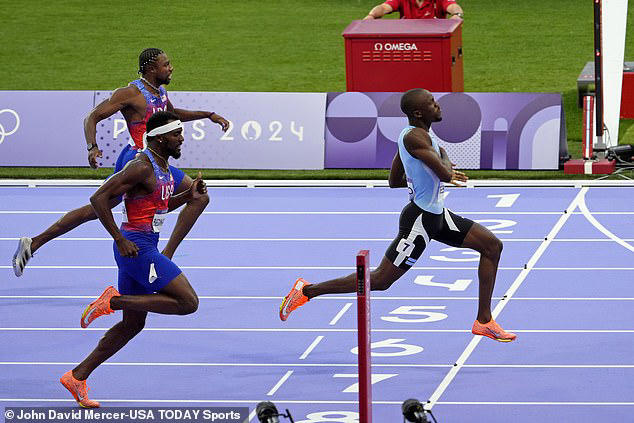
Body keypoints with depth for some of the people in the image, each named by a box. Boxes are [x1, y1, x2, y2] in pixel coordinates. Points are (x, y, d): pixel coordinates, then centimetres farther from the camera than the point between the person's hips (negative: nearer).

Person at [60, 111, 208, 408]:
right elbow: (99, 198, -20)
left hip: (143, 247, 10)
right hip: (136, 247, -10)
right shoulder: (142, 167, -16)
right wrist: (121, 240, -20)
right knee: (188, 302, -13)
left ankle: (78, 376, 17)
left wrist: (188, 197, 11)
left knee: (133, 324, 15)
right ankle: (114, 300, -10)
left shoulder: (163, 166, 14)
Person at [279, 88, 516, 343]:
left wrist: (443, 173, 20)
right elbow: (445, 173, -29)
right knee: (380, 281, -3)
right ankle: (307, 291, 8)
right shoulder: (415, 137, -23)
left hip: (437, 216, 10)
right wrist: (444, 155, -6)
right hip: (420, 221, -10)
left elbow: (394, 181, 17)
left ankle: (484, 321, 12)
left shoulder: (410, 135, 8)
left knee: (492, 246, 8)